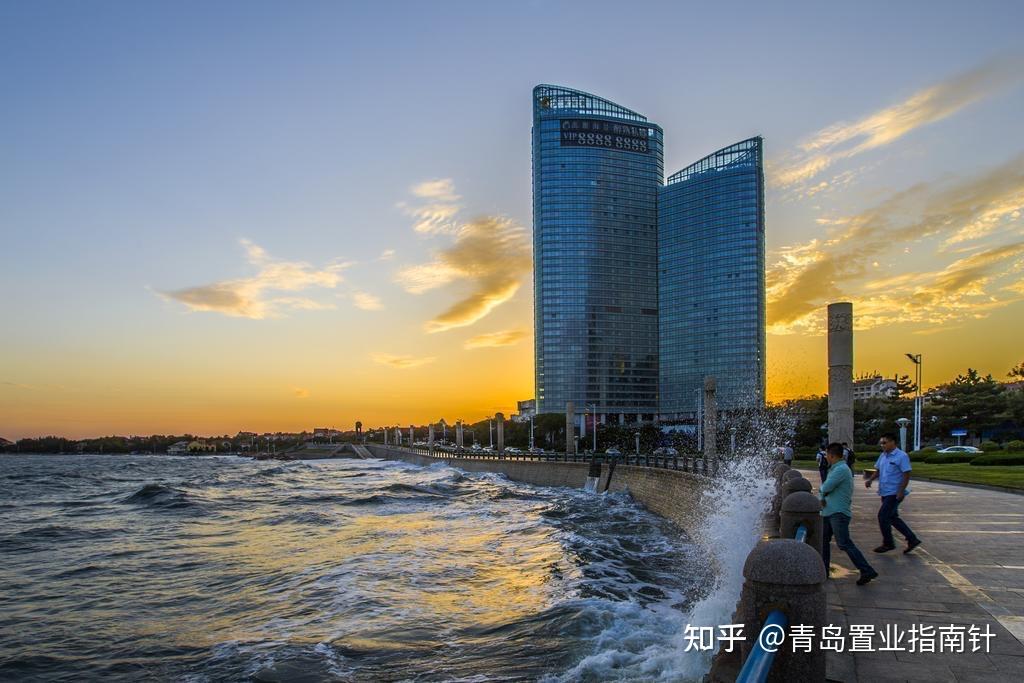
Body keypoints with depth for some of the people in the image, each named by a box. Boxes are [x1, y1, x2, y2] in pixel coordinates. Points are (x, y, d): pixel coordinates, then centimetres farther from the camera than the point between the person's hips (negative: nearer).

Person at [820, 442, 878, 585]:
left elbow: (826, 487, -22)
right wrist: (821, 497, -2)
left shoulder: (841, 469, -15)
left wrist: (822, 490, 0)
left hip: (839, 513, -10)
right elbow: (822, 489, 18)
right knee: (823, 540, 15)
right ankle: (823, 570, 24)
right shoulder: (834, 469, 18)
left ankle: (867, 571, -9)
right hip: (829, 512, 10)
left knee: (845, 544, -12)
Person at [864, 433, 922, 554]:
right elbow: (878, 470, 19)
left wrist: (901, 491, -21)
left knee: (883, 516, -7)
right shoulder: (883, 456, 10)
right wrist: (870, 479, 0)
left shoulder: (901, 456, -13)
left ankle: (888, 543, 7)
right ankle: (912, 539, 24)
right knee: (892, 518, 13)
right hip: (885, 493, 8)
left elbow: (907, 475, -16)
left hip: (894, 493, -8)